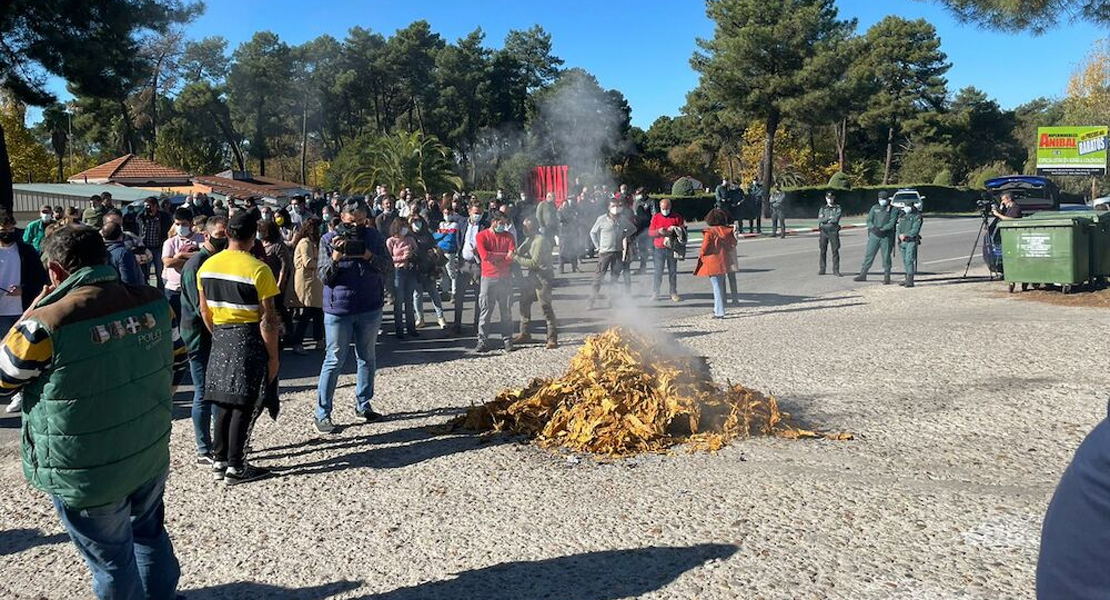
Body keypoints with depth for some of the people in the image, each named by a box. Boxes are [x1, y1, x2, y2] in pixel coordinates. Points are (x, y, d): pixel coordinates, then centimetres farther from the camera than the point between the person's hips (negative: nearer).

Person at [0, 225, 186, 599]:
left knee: (113, 561, 16)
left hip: (88, 475, -5)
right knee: (149, 533, 28)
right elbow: (176, 362, 7)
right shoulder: (154, 302, -8)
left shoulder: (45, 324, -23)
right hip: (151, 455, 5)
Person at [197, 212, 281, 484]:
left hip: (222, 339, 6)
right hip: (249, 339, -6)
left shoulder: (207, 265, 4)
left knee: (224, 402, 15)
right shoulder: (258, 269, -15)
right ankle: (235, 468, 8)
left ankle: (219, 461, 23)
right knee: (244, 405, 2)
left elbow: (204, 310, 11)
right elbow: (268, 319, -15)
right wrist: (273, 355, -8)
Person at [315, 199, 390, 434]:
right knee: (334, 360, -1)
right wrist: (335, 256, -23)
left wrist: (366, 254, -19)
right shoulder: (329, 239, -4)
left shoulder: (374, 237, 2)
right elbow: (323, 276, -6)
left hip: (370, 309, 3)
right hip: (338, 309, -3)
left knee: (367, 358, 12)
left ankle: (363, 405, 27)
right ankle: (322, 413, 6)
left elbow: (388, 269, -5)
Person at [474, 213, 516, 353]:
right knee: (485, 310, -1)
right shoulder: (481, 236, 2)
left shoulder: (508, 236, 10)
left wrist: (493, 256, -9)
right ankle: (482, 341, 4)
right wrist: (504, 254, -5)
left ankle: (507, 340, 12)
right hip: (488, 278, -2)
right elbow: (485, 255, -13)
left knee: (506, 311, 5)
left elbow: (512, 257, -4)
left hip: (505, 278, 2)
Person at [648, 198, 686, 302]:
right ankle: (654, 293, 9)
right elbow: (650, 232, 4)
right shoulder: (655, 217, 6)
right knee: (658, 272, 1)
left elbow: (683, 231, 4)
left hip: (672, 249, 0)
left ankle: (673, 293, 12)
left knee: (673, 272, 5)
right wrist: (659, 231, -17)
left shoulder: (677, 217, 4)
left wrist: (674, 230, -15)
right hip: (659, 249, 0)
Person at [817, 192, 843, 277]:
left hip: (833, 231, -2)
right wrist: (829, 218, -10)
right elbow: (819, 220, -3)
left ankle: (836, 270, -1)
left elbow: (836, 219, -12)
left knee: (835, 251, -4)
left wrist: (825, 220, -5)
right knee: (823, 251, 5)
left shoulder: (837, 208, 4)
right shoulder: (823, 208, 12)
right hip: (824, 231, 2)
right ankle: (822, 269, 12)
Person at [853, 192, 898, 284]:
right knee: (868, 254, 2)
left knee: (886, 256, 0)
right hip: (874, 235, 3)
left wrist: (882, 229, -21)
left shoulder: (893, 210, 1)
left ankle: (887, 277, 7)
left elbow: (892, 223, -9)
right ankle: (863, 274, 8)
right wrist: (874, 228, -15)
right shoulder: (874, 208, 11)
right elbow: (869, 220, 4)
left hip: (886, 236, -3)